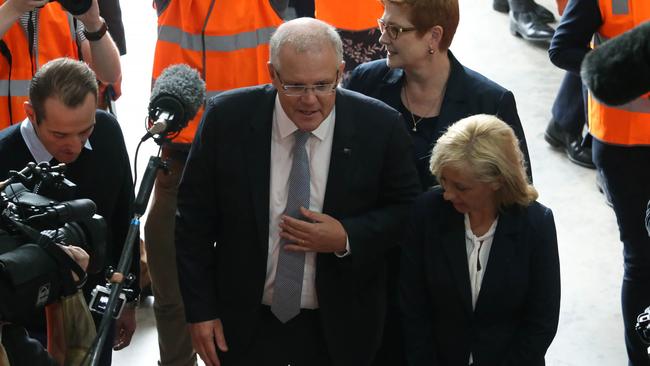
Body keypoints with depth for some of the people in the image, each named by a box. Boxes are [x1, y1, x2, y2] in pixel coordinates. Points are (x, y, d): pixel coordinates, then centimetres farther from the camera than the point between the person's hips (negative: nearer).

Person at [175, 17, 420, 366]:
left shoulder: (381, 127, -13)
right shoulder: (227, 118, -13)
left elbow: (406, 209, -1)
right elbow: (194, 217, -4)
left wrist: (347, 239, -19)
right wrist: (200, 310, -5)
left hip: (340, 327, 0)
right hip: (245, 324, 0)